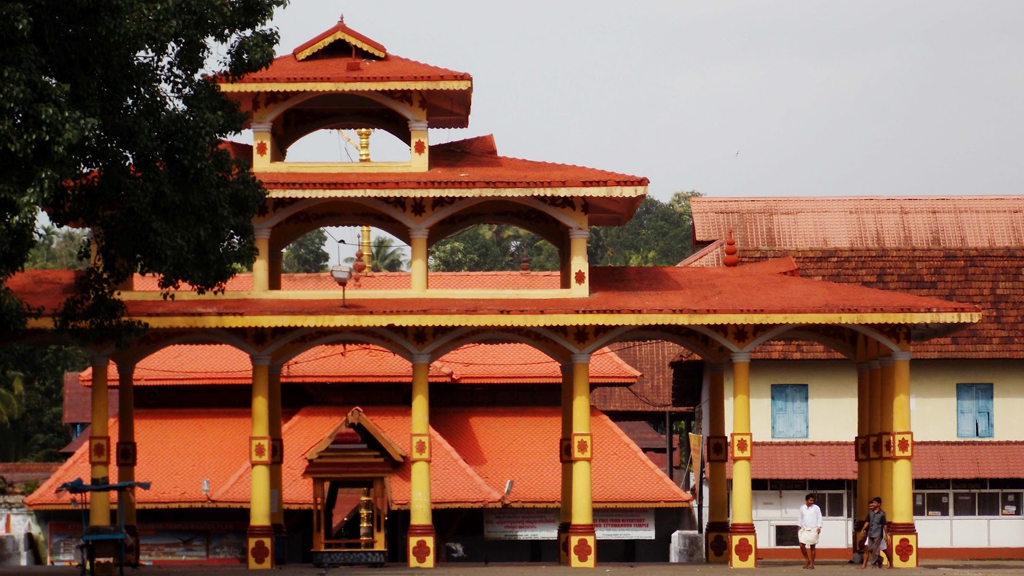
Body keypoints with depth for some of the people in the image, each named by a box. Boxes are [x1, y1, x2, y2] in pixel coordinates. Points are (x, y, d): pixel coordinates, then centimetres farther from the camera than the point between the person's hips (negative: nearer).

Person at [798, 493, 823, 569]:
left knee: (812, 546, 0)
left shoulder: (816, 508, -3)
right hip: (804, 529, 3)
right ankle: (807, 560, 15)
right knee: (802, 545, -6)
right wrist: (799, 528, 12)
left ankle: (812, 564, 6)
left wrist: (819, 527, -12)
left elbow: (820, 518, -2)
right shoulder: (802, 508, 7)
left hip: (813, 530, -3)